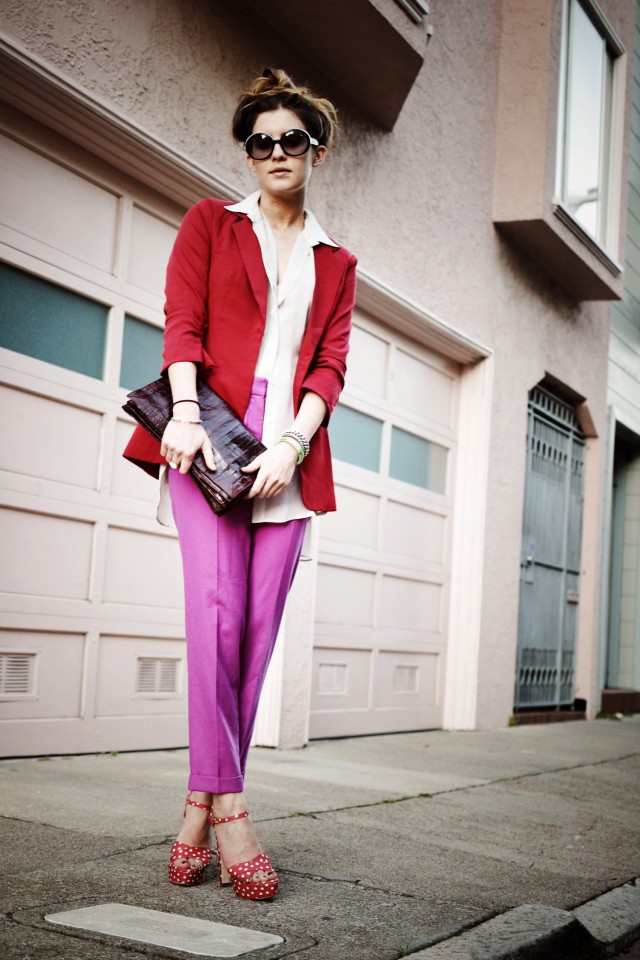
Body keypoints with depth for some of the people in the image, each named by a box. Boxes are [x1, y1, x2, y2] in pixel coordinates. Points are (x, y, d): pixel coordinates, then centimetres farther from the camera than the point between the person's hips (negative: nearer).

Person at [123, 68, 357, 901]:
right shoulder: (210, 224, 15)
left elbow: (330, 365, 9)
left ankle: (200, 809, 6)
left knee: (256, 632, -3)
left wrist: (291, 444, -8)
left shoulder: (337, 264, 21)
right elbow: (182, 324, 2)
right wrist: (185, 411, -16)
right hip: (211, 441, -2)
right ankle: (228, 809, -10)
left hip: (289, 455, 3)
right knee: (216, 613, -16)